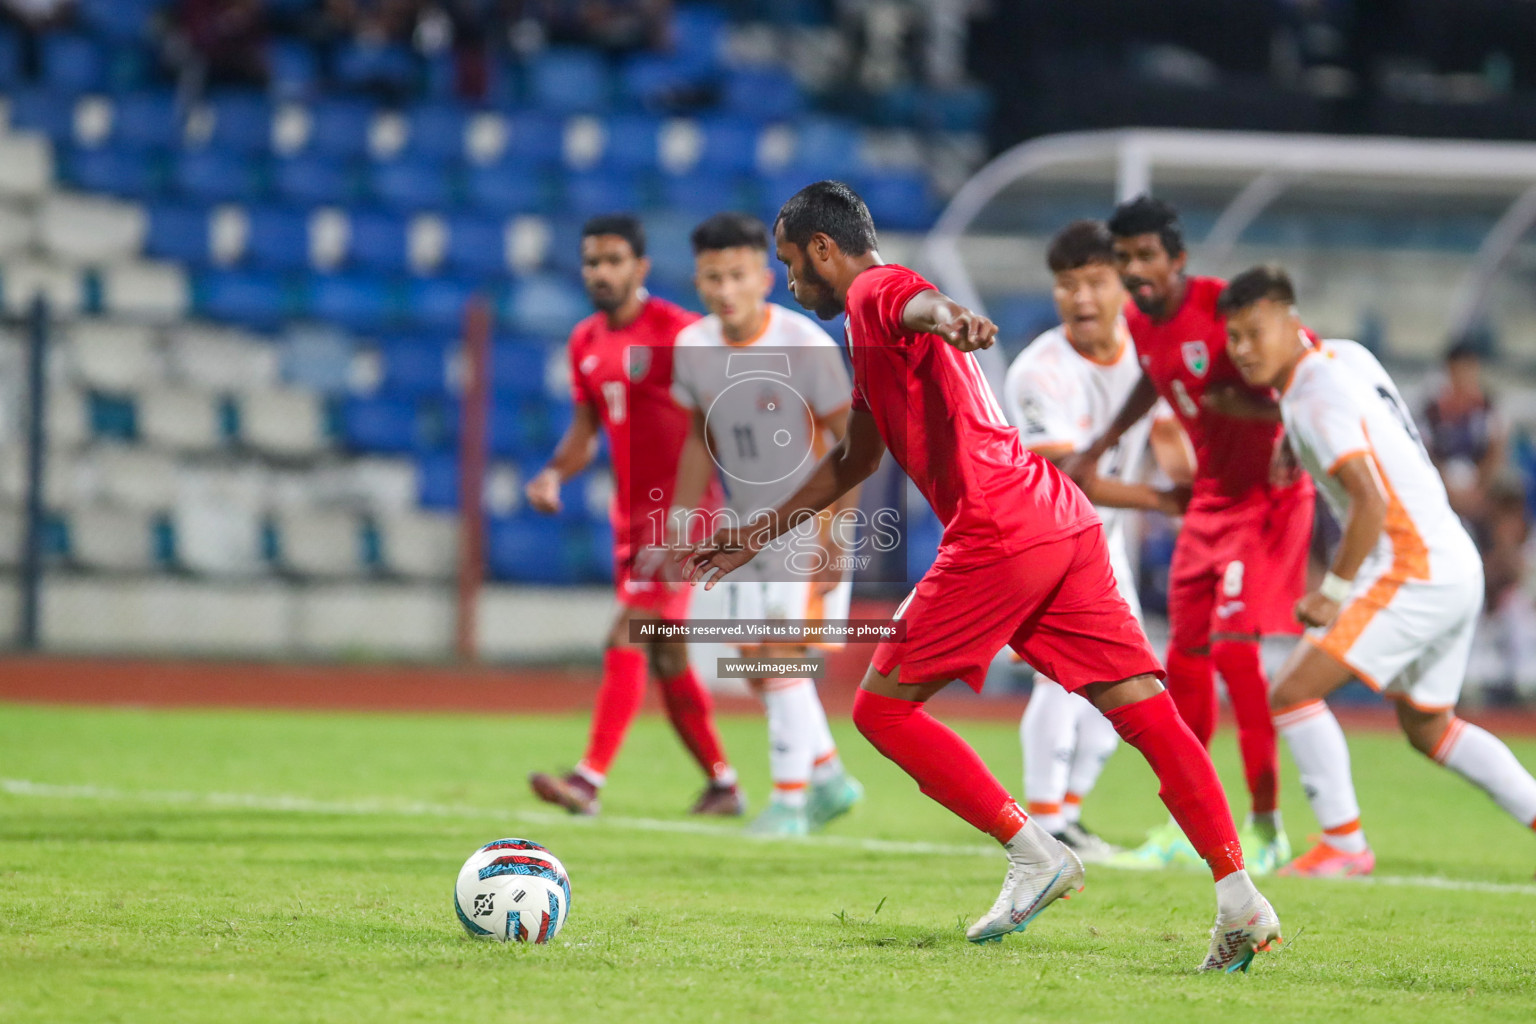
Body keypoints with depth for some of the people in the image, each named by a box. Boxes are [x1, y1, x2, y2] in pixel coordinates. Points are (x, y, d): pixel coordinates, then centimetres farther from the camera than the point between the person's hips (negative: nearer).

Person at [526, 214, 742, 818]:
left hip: (678, 512, -8)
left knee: (626, 643, -16)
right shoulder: (586, 343, 10)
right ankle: (722, 785, 24)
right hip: (630, 515, 8)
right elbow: (586, 430, 18)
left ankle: (590, 780, -20)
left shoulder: (677, 332, -11)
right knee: (666, 660, 12)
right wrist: (555, 473, -2)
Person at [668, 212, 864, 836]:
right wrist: (681, 517, 4)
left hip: (810, 520, -6)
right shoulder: (693, 347, -4)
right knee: (757, 661, 7)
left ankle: (790, 797, -7)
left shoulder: (804, 346, -21)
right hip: (747, 524, 6)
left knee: (783, 652, -15)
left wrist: (833, 538, -20)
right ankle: (829, 777, 24)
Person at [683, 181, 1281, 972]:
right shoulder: (872, 331, 30)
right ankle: (1239, 899, -10)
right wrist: (755, 536, 48)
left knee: (882, 706, 2)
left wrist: (945, 319, -50)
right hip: (1066, 527, 9)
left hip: (999, 535, -9)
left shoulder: (875, 291, 1)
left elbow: (919, 303, -26)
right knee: (1146, 711, 0)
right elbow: (854, 460, 43)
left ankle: (1034, 854, -4)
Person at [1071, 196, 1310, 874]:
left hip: (1267, 495, -8)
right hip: (1208, 497, 8)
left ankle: (1266, 827, -6)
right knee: (1185, 658, 8)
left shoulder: (1223, 307, -21)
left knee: (1236, 648, -15)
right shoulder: (1139, 323, 2)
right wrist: (1100, 447, 25)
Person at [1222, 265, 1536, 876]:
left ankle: (1343, 844, -3)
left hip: (1416, 572, -10)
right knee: (1426, 728, 23)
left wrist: (1334, 591, -15)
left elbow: (1371, 503, -22)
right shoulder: (1336, 366, 14)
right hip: (1459, 569, 10)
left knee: (1292, 693, -8)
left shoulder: (1316, 400, -15)